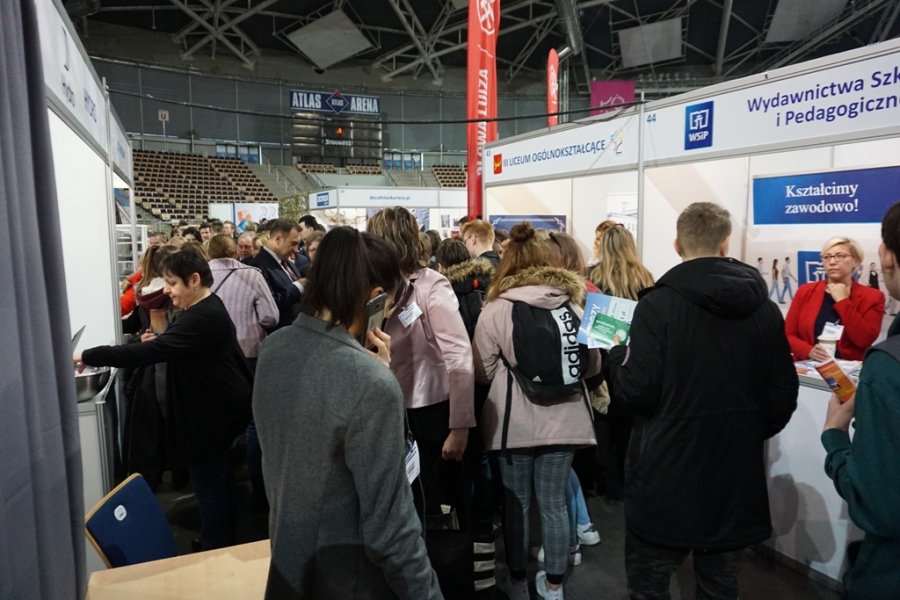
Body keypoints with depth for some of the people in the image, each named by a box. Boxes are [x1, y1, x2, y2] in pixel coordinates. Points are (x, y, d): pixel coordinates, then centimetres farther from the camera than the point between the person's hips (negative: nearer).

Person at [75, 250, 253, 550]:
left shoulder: (202, 317, -27)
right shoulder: (206, 308, 7)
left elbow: (148, 353, -32)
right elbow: (183, 347, 20)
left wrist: (87, 356, -25)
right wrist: (159, 341, 1)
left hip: (211, 412, -11)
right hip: (216, 406, 11)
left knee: (209, 484, 3)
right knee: (218, 479, 22)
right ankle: (224, 541, 38)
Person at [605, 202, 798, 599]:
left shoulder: (658, 303, -15)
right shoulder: (764, 308, 0)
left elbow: (637, 393, -18)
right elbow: (784, 396, 5)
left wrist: (617, 355, 2)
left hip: (665, 477, -4)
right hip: (737, 477, 5)